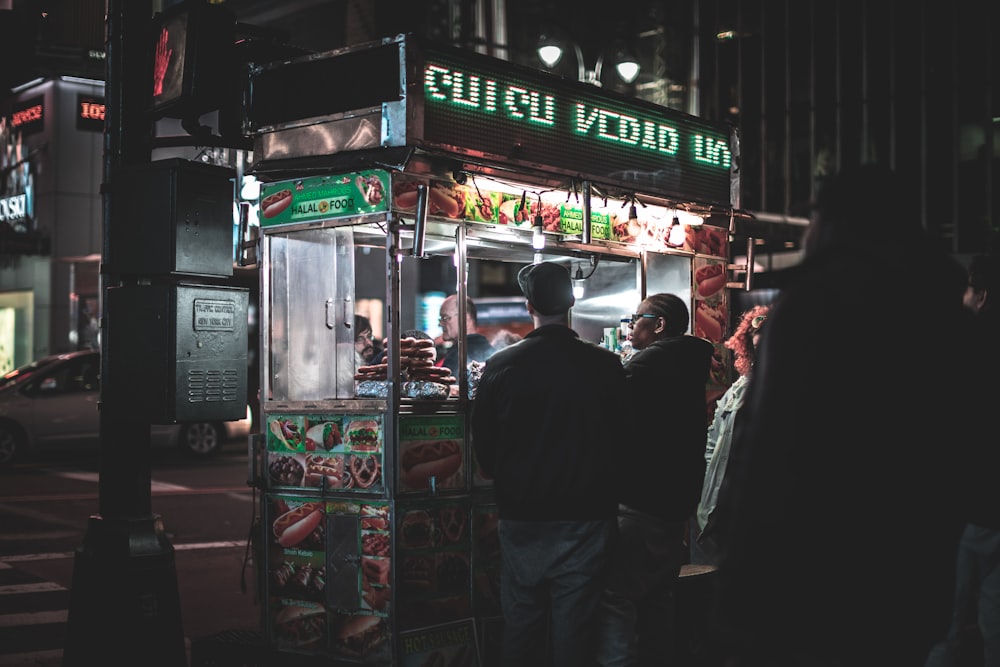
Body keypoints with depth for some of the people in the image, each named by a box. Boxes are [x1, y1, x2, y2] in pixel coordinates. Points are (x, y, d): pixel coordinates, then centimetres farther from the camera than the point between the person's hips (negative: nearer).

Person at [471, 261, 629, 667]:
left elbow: (482, 445, 3)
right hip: (585, 517, -1)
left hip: (520, 516, 1)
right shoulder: (605, 366, -8)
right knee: (573, 629, 7)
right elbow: (622, 437, 1)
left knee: (520, 623, 12)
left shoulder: (500, 366, -6)